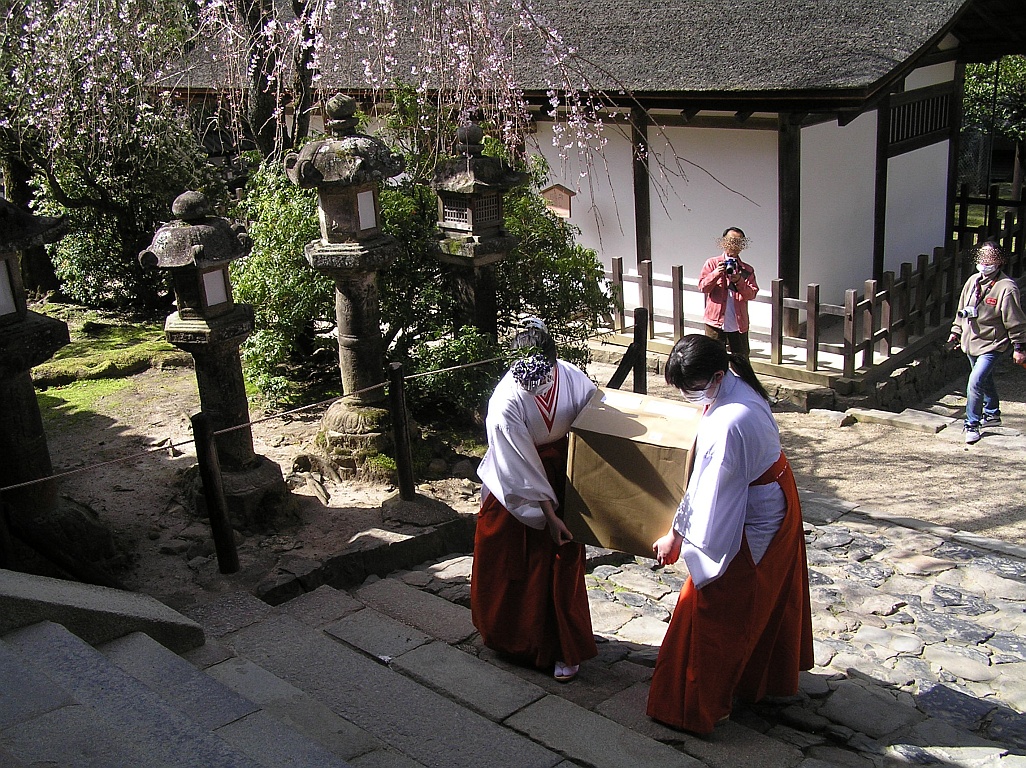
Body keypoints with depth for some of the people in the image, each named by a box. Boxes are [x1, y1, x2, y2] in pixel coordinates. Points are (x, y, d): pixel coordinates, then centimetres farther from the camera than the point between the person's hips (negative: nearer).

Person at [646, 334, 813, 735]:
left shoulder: (729, 423, -34)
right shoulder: (738, 386, -5)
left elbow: (709, 488, -26)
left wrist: (677, 535, -16)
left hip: (753, 526, -10)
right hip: (776, 506, 10)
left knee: (712, 608, 2)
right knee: (769, 601, 25)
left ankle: (697, 706, 14)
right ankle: (769, 679, 46)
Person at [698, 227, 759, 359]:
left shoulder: (747, 270, 8)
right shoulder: (712, 263, 4)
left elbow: (752, 294, -2)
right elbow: (703, 287, -4)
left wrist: (739, 281, -17)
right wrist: (717, 273, -18)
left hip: (739, 323, 2)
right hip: (716, 321, -2)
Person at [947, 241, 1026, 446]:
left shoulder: (1006, 288, -18)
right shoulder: (973, 281, 3)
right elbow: (962, 308, 16)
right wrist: (956, 331, 17)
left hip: (991, 345, -7)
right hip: (971, 342, 7)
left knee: (975, 382, -17)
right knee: (985, 381, 24)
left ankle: (972, 425, -4)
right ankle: (992, 414, 44)